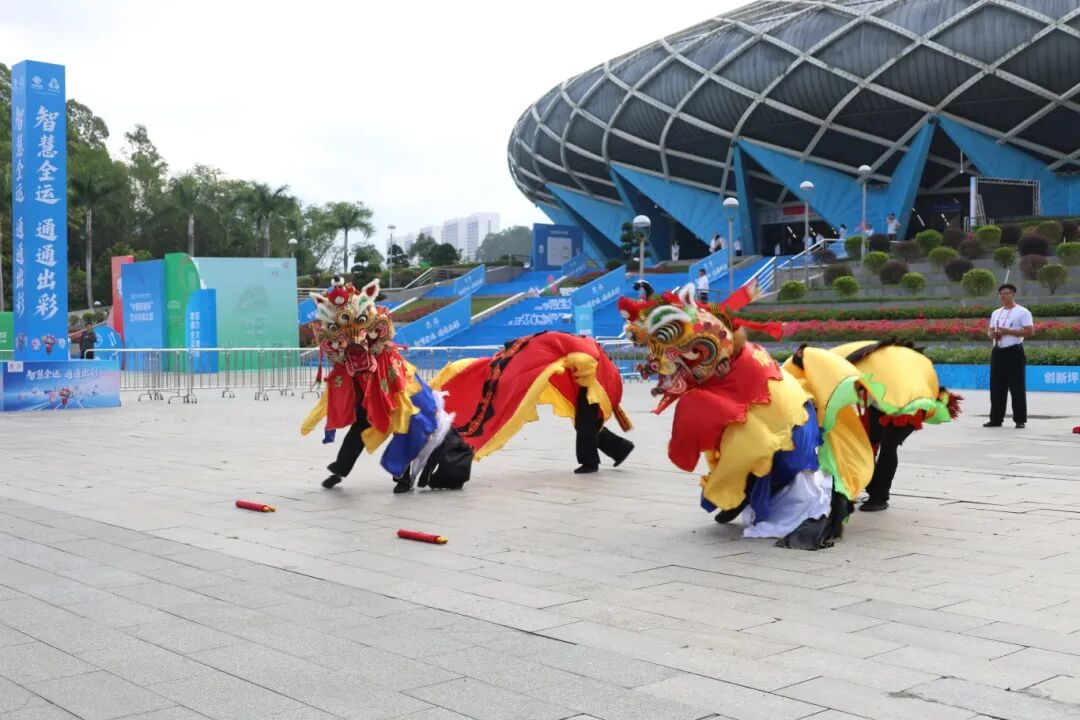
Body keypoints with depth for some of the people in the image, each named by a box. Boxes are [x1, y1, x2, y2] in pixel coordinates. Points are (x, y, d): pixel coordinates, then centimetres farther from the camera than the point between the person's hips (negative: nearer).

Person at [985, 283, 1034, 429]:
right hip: (997, 353, 7)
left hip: (1014, 353, -7)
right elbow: (989, 331, 20)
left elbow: (1030, 331, -12)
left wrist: (1007, 331, -17)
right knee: (996, 388, 7)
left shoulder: (1022, 312, -4)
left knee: (1017, 388, -4)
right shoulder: (996, 313, 17)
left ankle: (1020, 420, 1)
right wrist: (993, 334, -5)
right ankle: (996, 419, 13)